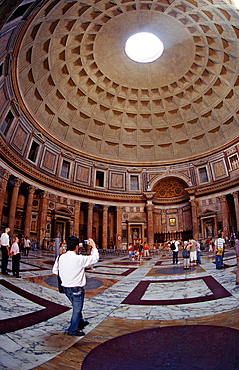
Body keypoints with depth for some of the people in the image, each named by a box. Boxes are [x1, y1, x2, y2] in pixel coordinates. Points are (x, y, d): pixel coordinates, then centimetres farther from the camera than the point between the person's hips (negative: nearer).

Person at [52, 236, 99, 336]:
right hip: (76, 289, -7)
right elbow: (95, 258, -16)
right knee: (77, 310, 16)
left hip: (66, 288, 7)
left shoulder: (61, 258, -8)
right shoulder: (79, 259, -26)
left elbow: (55, 270, 5)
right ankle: (72, 330, 32)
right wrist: (94, 247, -1)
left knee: (77, 307, 29)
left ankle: (81, 323, 49)